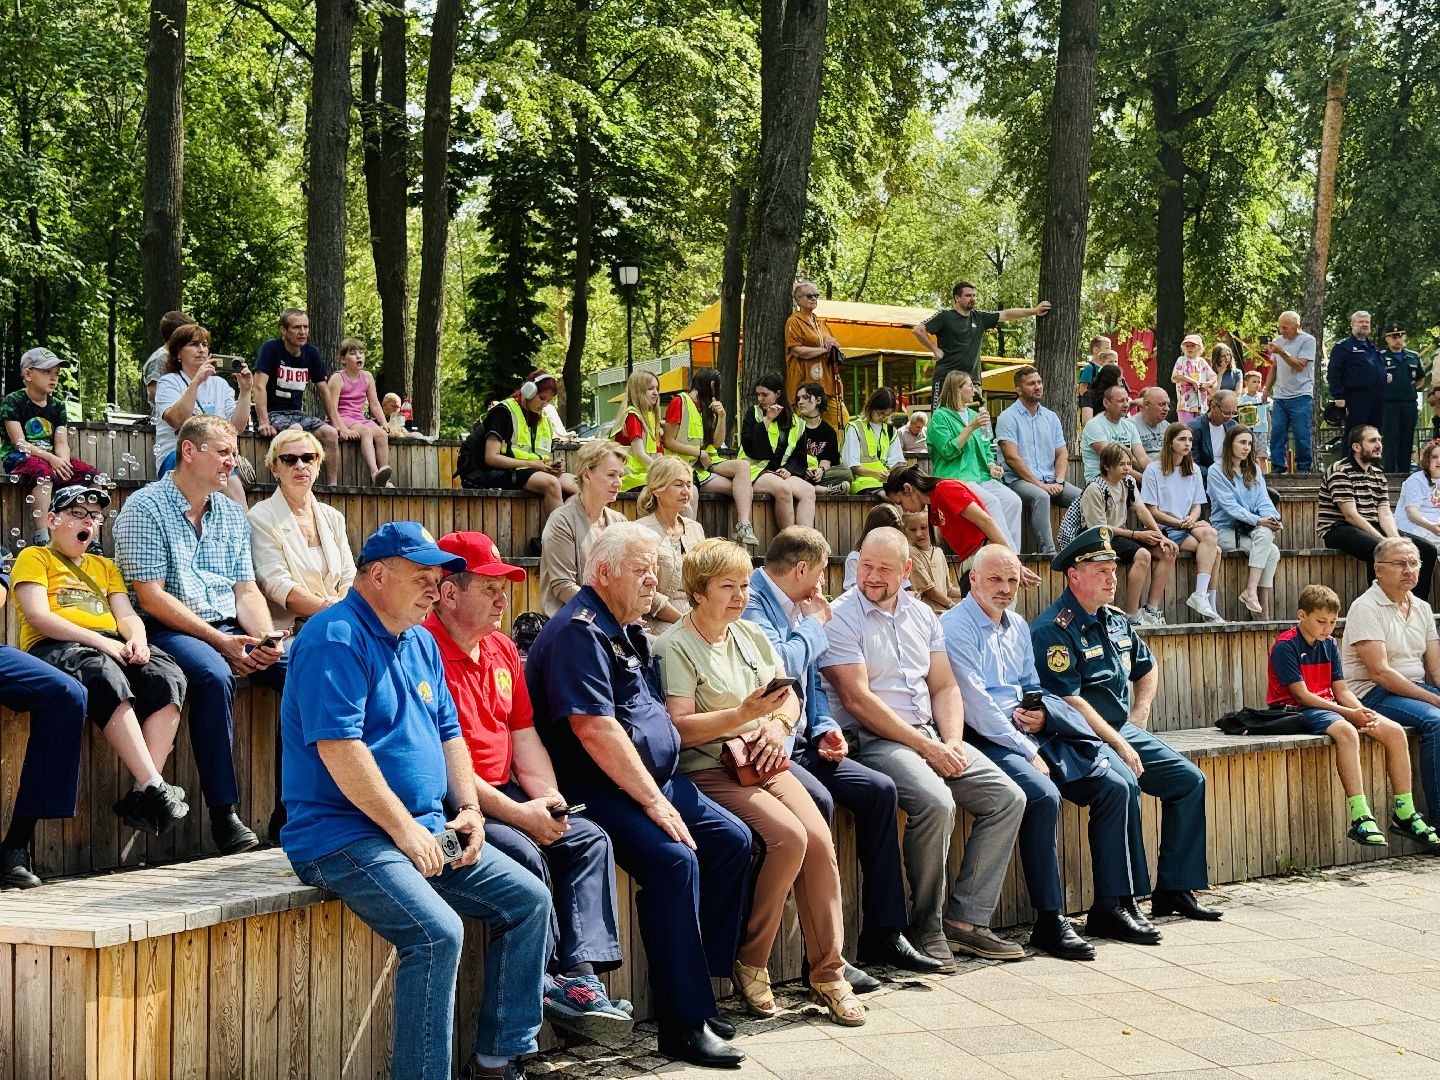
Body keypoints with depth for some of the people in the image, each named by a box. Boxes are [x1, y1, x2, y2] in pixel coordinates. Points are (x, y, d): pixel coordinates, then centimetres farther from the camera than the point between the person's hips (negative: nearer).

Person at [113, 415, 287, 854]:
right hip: (169, 632, -6)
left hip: (230, 631, 6)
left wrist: (265, 638, -8)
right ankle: (223, 814, -31)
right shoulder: (145, 508, -3)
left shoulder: (232, 515, 17)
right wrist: (220, 641, -17)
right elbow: (152, 597, -11)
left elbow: (246, 591, 14)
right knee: (214, 676, -37)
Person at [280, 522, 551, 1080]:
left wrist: (467, 808, 5)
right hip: (343, 833, -10)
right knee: (438, 931, -29)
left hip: (424, 829, 10)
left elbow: (448, 733, 22)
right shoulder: (337, 638, -14)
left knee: (528, 899, 5)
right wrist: (405, 829, -20)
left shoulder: (421, 642, 16)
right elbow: (338, 747, -23)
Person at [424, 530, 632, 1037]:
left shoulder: (502, 649, 14)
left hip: (502, 794, 9)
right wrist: (519, 814, -22)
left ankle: (580, 975, -16)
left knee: (588, 838, -5)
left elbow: (523, 734, 16)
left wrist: (547, 797, -3)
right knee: (524, 852, -28)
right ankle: (548, 985, -13)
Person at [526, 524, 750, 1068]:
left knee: (732, 840, 2)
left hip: (656, 778, 10)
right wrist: (653, 801, -21)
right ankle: (684, 1023, -21)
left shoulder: (631, 631, 18)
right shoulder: (578, 632, -14)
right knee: (673, 859, -27)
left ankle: (694, 984, 9)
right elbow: (595, 729, -23)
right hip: (598, 791, -10)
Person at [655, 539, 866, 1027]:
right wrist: (744, 714, -23)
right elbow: (681, 727, -14)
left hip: (765, 763, 6)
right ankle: (750, 963, -10)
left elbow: (791, 696, 19)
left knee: (819, 837, -19)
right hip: (708, 770, -6)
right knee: (789, 837, -28)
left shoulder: (751, 635, 17)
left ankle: (827, 973, -10)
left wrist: (778, 725, -4)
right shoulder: (675, 646, -5)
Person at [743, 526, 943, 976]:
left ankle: (883, 933, 4)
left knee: (879, 789, -2)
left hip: (801, 744, 10)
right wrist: (814, 625, -7)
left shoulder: (797, 608, 18)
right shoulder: (753, 604, -11)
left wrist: (825, 727, 7)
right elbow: (779, 666, -25)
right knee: (818, 801, -31)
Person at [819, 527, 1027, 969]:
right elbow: (857, 699, -15)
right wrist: (926, 747, -16)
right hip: (871, 738, -7)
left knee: (1008, 797, -7)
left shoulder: (922, 615, 14)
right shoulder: (841, 618, -7)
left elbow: (944, 687, 14)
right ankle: (926, 924, -13)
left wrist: (952, 742, -6)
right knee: (936, 802, -31)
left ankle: (965, 917, -5)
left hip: (930, 734, 7)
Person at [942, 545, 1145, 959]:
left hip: (1031, 734, 8)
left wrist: (1041, 714, 1)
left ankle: (1110, 903, 3)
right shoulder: (955, 627, -8)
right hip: (986, 738, -8)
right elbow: (976, 704, -15)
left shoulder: (1017, 626, 19)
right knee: (1043, 796, -32)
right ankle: (1050, 922, -24)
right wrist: (1028, 753, -16)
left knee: (1113, 785, -4)